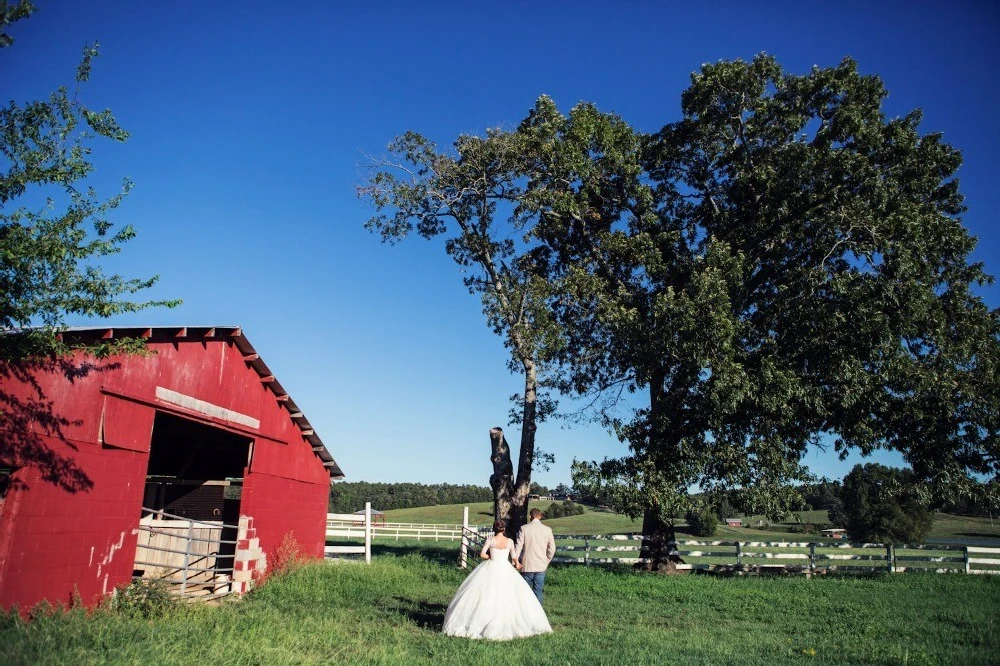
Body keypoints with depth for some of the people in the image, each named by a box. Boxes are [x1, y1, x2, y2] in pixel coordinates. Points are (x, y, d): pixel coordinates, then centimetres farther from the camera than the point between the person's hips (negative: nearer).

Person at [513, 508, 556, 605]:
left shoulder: (524, 529, -8)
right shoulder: (547, 529, -1)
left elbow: (518, 546, -7)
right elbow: (552, 548, 3)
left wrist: (515, 560, 5)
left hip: (527, 565, -2)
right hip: (541, 566, 2)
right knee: (538, 591, 9)